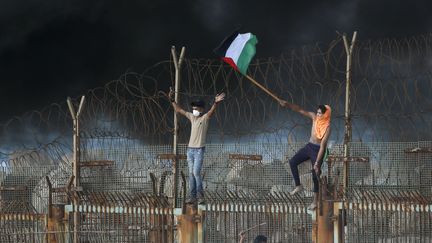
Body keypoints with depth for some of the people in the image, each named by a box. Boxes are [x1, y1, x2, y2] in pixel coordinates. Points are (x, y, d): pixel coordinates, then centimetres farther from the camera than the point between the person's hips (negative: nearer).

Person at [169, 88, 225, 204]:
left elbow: (211, 111, -27)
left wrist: (216, 103, -46)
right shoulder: (191, 117, 10)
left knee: (196, 172, -12)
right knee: (191, 173, 6)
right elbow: (178, 110, 18)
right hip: (190, 149, 6)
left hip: (199, 150, -6)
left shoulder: (205, 117, -6)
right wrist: (172, 100, 12)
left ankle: (200, 195, -2)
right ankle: (192, 196, 8)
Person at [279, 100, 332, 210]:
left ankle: (315, 201, 4)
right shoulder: (314, 117, -6)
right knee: (293, 162, 0)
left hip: (318, 149, -7)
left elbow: (322, 146, -25)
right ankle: (298, 186, 13)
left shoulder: (327, 128, -24)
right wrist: (287, 105, -23)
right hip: (309, 146, 7)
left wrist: (317, 163, -27)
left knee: (315, 174, -7)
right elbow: (300, 110, -8)